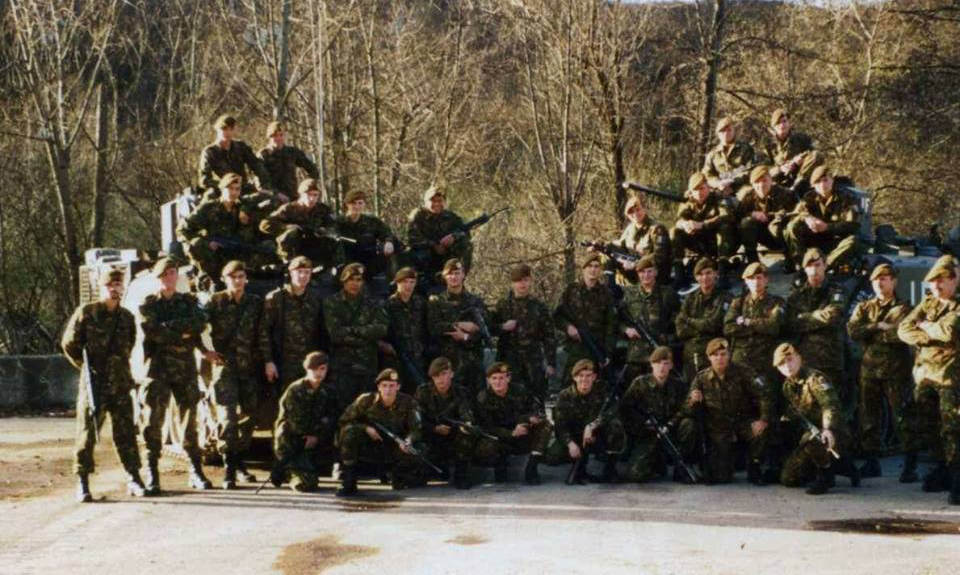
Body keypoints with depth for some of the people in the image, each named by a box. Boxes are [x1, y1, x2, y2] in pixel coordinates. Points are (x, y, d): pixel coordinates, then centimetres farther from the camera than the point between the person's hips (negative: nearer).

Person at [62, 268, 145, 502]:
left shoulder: (127, 317, 10)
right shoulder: (85, 313, -2)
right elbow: (69, 343, 3)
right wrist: (86, 366, 2)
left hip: (120, 384, 3)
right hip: (93, 384, -3)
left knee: (126, 432, 6)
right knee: (87, 432, -2)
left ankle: (133, 479, 14)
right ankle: (82, 483, 2)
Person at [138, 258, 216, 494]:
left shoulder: (189, 302, 14)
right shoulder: (149, 304, 6)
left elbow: (200, 323, -3)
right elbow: (152, 331, -11)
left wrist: (170, 327, -10)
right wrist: (184, 331, -8)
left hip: (185, 368, 2)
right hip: (158, 367, -2)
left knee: (190, 418, 6)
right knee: (153, 420, -6)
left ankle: (196, 472, 13)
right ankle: (152, 475, -4)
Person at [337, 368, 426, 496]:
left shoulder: (408, 403, -9)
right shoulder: (366, 400, -10)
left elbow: (416, 429, -11)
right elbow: (344, 421, -7)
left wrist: (408, 441, -34)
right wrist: (365, 428, -22)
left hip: (396, 449, 1)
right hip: (370, 448, -1)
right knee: (349, 432, -29)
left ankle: (397, 475, 8)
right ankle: (347, 483, -22)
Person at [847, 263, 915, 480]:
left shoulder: (903, 308, 2)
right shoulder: (863, 308, 14)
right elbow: (853, 330, -2)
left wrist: (870, 333, -8)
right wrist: (879, 327, -11)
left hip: (896, 370, -4)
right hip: (869, 368, 4)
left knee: (903, 416, -5)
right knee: (869, 416, 8)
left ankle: (911, 465, -2)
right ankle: (872, 462, 16)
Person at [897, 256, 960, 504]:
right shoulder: (927, 304, 16)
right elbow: (904, 329, 4)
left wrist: (925, 326, -3)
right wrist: (931, 338, -11)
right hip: (924, 372, 7)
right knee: (927, 428, 11)